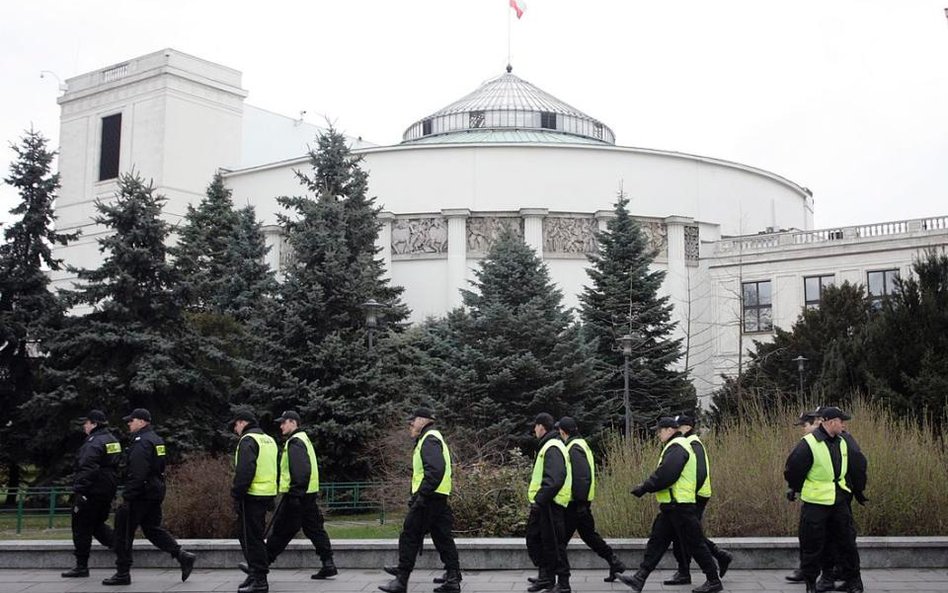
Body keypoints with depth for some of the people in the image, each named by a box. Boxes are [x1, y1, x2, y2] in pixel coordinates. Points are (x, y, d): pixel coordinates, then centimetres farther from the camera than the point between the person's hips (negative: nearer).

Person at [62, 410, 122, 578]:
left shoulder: (94, 443, -16)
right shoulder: (113, 440, 13)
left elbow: (87, 469, -24)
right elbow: (117, 465, 19)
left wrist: (79, 490, -24)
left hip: (91, 492, -9)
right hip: (107, 492, 9)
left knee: (82, 528, 0)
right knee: (98, 524, 21)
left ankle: (81, 566, 5)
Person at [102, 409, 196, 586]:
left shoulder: (141, 442, -17)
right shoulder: (156, 439, 16)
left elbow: (137, 474, -24)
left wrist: (127, 497, -21)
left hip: (141, 496, -10)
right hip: (156, 492, 10)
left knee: (124, 533, 0)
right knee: (152, 528, 16)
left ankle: (122, 574, 5)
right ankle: (182, 556, 6)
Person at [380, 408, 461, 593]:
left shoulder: (429, 439, -12)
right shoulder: (432, 438, 20)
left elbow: (436, 470, -25)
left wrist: (421, 495, -26)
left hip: (428, 499, -10)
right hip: (439, 499, 10)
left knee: (410, 537, -4)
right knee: (443, 538, 11)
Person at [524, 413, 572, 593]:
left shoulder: (552, 448, -16)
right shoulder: (548, 446, 17)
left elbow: (555, 479, -26)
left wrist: (540, 499, -25)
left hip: (550, 504, -11)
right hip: (543, 504, 11)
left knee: (554, 544, -4)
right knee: (534, 539, 15)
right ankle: (545, 576, 23)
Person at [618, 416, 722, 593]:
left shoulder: (677, 447, -15)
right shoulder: (675, 446, 19)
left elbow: (665, 475, -24)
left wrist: (644, 488, -16)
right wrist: (646, 487, 14)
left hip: (679, 506, -11)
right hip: (672, 506, 11)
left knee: (695, 544, -2)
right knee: (656, 541, 8)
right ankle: (640, 578, 8)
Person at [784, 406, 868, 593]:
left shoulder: (846, 441, 4)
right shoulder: (808, 444, -16)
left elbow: (858, 466, 16)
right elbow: (793, 469, -7)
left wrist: (859, 490, 21)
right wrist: (793, 490, 6)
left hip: (840, 499, 5)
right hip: (815, 501, -5)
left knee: (846, 540, 10)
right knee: (812, 543, 1)